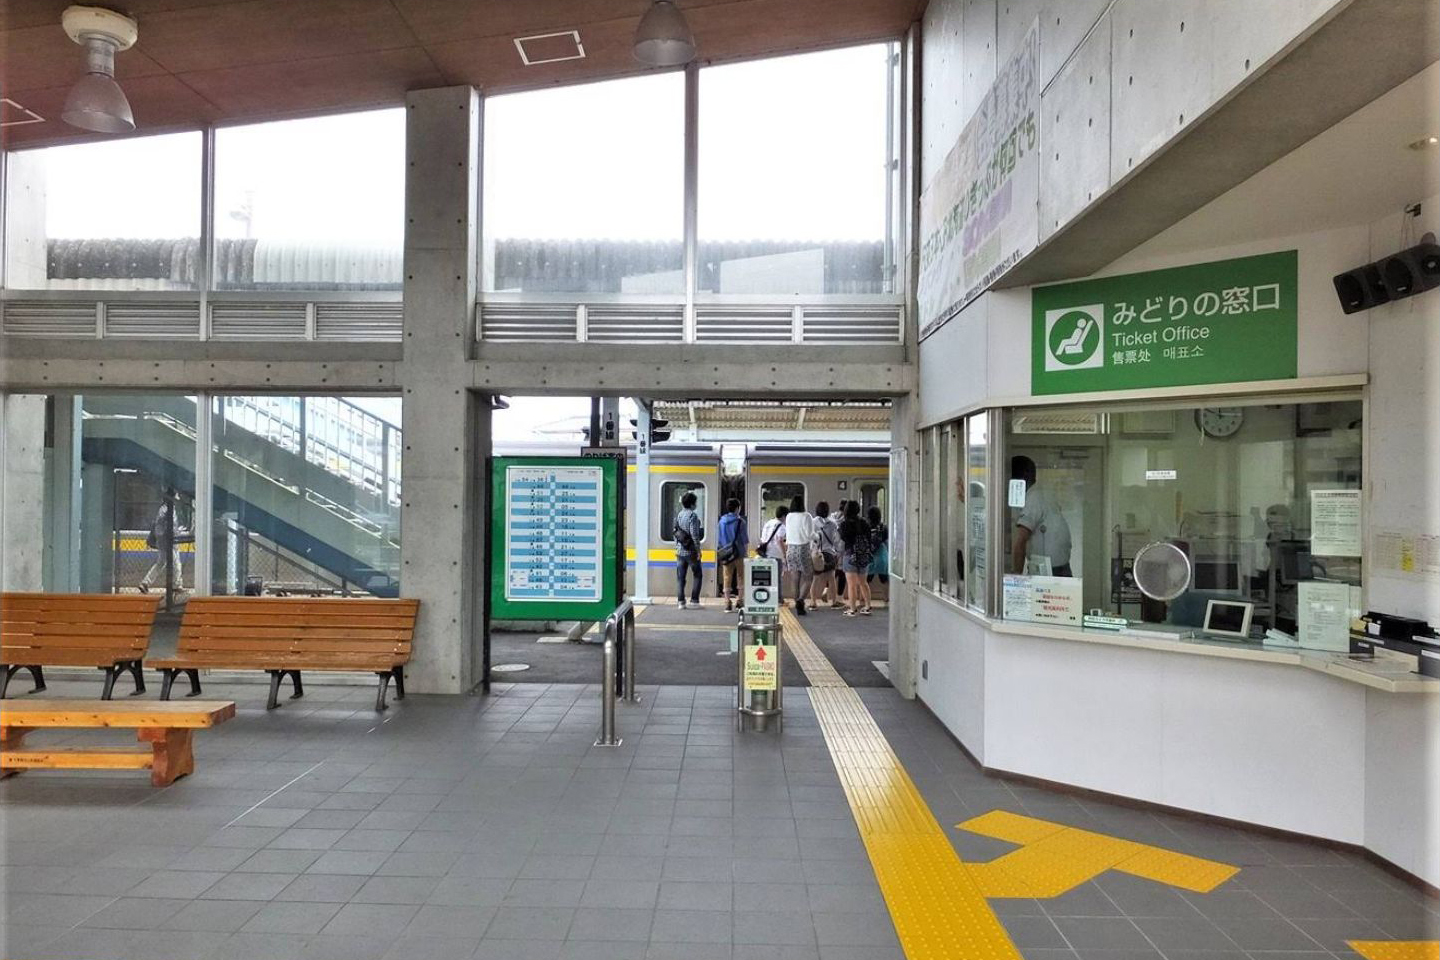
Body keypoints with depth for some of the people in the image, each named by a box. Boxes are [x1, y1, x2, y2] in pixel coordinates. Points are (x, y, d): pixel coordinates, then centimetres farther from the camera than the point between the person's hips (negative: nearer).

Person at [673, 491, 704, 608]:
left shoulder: (678, 515, 8)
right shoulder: (692, 515, -13)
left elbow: (675, 532, 12)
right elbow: (694, 534, -18)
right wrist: (698, 550, -12)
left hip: (680, 551, 6)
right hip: (691, 551, -6)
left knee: (680, 577, 7)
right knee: (698, 575, 9)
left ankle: (681, 601, 5)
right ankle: (694, 599, 5)